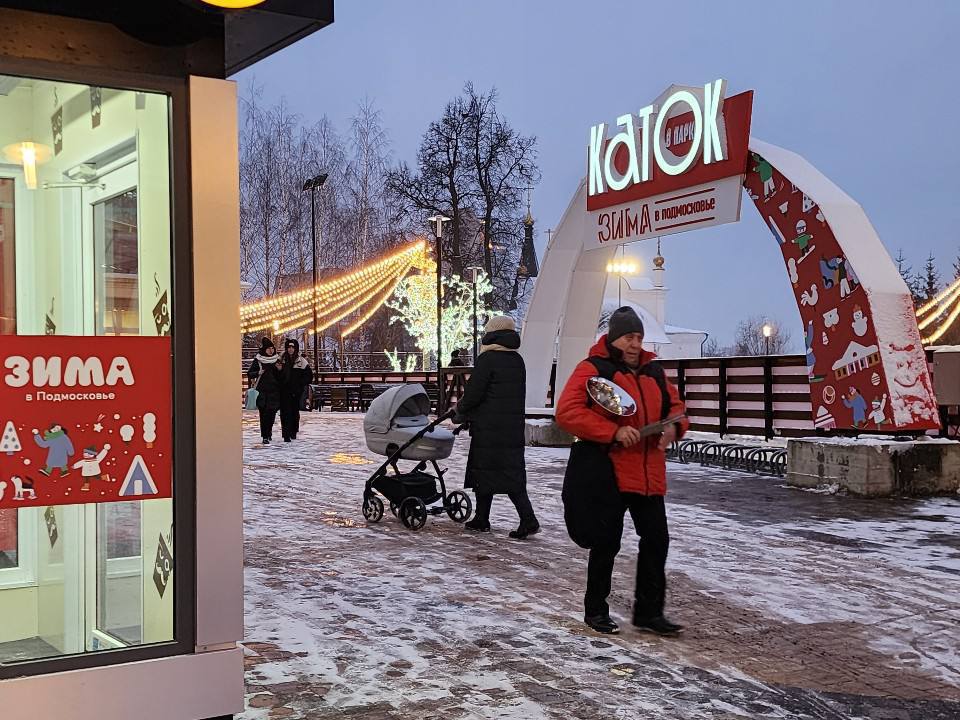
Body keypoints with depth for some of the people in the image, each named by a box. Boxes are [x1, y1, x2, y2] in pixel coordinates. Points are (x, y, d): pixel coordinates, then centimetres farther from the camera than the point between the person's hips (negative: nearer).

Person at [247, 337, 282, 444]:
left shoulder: (277, 359, 9)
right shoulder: (257, 360, 1)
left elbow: (282, 376, 16)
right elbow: (249, 373, 2)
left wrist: (280, 369, -4)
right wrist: (258, 373, -14)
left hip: (274, 391, 3)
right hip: (262, 391, -3)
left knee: (272, 413, 2)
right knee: (264, 414, -7)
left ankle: (269, 431, 26)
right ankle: (265, 436, -5)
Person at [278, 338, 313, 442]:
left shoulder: (301, 361, -1)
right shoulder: (282, 360, 7)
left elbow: (309, 375, 0)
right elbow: (278, 376, 9)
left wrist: (301, 385, -6)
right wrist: (279, 370, -10)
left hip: (296, 391, -1)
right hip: (284, 391, 1)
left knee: (295, 411, 7)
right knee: (285, 412, -6)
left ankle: (293, 432, 22)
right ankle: (286, 435, -6)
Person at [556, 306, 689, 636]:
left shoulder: (652, 371, 13)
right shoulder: (593, 370, -7)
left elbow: (675, 404, 22)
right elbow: (567, 412, -17)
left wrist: (674, 426, -3)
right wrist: (613, 432, -24)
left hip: (649, 475, 6)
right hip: (610, 474, -6)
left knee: (657, 540, 7)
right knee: (607, 544, 4)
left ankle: (649, 612, 19)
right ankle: (595, 610, 20)